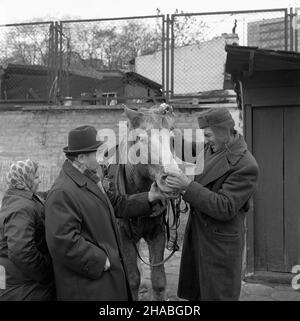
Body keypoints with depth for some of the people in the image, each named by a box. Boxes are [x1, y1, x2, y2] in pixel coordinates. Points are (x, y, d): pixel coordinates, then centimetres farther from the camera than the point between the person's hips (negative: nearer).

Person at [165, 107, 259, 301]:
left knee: (217, 294, 5)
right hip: (197, 235, 8)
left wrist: (188, 186, -27)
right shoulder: (211, 149, 3)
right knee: (194, 293, 19)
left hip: (219, 245, -8)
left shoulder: (245, 165, -21)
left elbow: (225, 208, -25)